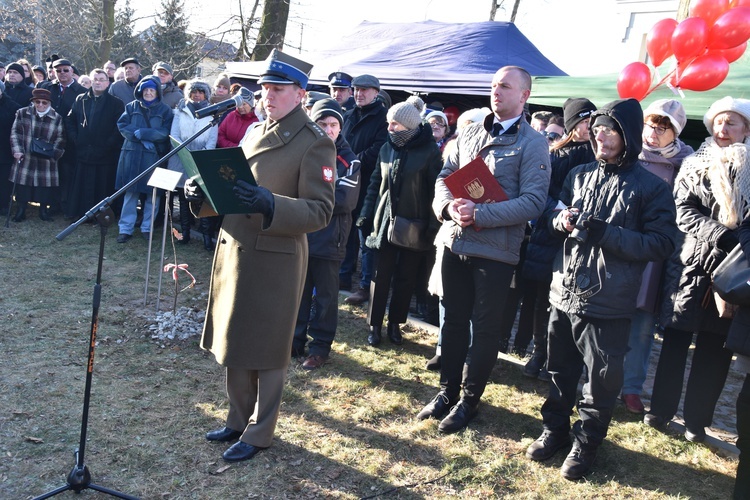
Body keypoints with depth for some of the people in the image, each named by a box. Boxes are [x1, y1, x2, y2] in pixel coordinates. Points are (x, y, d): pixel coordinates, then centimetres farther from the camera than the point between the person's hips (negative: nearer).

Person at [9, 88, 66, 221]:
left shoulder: (57, 118, 0)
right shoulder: (22, 113, 3)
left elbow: (60, 139, 2)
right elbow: (15, 133, 2)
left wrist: (53, 153, -11)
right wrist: (17, 150, -10)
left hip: (46, 160, -1)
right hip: (25, 158, 1)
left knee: (45, 183, 3)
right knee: (23, 182, 6)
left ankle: (43, 209, 20)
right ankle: (21, 210, 20)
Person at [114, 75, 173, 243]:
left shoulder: (165, 110, 4)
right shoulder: (132, 106, 11)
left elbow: (165, 132, -7)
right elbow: (123, 125, 1)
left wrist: (141, 133, -12)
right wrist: (143, 139, -12)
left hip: (155, 155, -1)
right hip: (132, 154, 1)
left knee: (153, 192, 2)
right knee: (130, 191, 1)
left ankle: (147, 227, 15)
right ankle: (125, 228, 5)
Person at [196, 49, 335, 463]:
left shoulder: (315, 142, -10)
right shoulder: (255, 132, 14)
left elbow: (319, 211, -16)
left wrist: (270, 205, -31)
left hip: (275, 259, -7)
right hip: (234, 249, 8)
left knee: (266, 350, 6)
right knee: (234, 343, 16)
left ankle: (259, 432, 24)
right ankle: (238, 420, 35)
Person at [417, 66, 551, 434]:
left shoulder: (533, 144, -5)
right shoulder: (470, 133, 12)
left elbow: (532, 201, -13)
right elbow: (445, 176, 12)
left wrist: (479, 214, -20)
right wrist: (448, 205, -10)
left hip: (495, 249, -5)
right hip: (455, 241, 5)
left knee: (485, 328, 6)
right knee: (454, 320, 14)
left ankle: (469, 400, 21)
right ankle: (447, 391, 29)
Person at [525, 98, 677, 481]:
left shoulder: (652, 187, -5)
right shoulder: (579, 175, 9)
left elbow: (661, 244, -10)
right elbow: (556, 221, 19)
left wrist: (604, 233, -20)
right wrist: (561, 221, -6)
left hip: (608, 304, -4)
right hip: (564, 292, 4)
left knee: (601, 379, 7)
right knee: (560, 370, 16)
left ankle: (586, 442, 27)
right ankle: (554, 429, 35)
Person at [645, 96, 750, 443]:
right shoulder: (695, 165, 8)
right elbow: (684, 212, -2)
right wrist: (719, 235, -16)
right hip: (690, 264, 0)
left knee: (713, 348, 5)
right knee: (676, 339, 6)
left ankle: (696, 420, 16)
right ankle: (661, 410, 18)